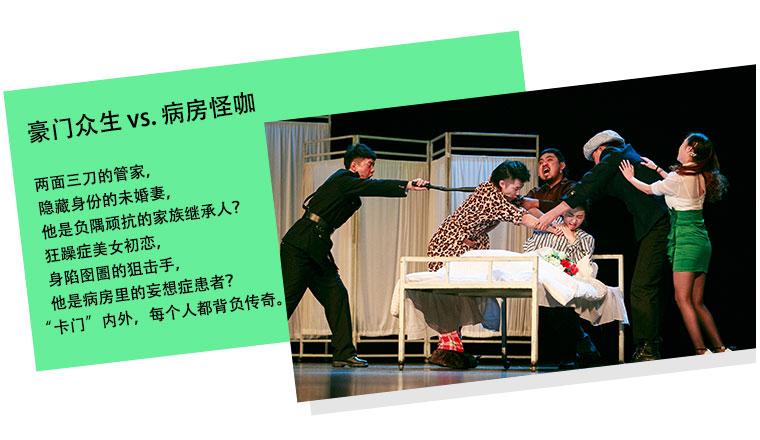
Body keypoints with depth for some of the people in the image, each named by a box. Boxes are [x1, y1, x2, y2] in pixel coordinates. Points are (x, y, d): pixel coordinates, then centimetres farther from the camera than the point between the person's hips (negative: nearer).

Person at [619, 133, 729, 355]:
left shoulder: (678, 178, -14)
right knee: (697, 302, 11)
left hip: (685, 240, -8)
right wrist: (656, 168, 35)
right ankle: (720, 348, 8)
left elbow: (650, 189, 3)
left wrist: (631, 178, 19)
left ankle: (701, 351, -14)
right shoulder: (702, 177, 9)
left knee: (683, 299, -8)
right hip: (701, 240, 8)